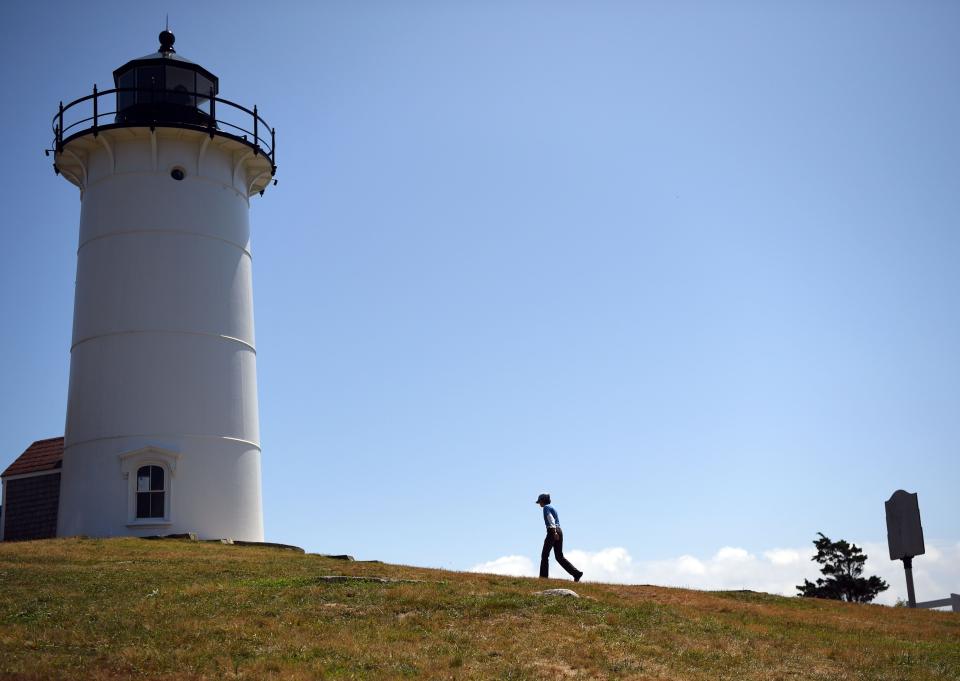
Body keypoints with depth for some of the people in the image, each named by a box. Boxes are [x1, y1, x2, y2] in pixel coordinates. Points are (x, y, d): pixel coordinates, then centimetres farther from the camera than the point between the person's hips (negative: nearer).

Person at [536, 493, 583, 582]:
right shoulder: (552, 508, 25)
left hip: (552, 531, -8)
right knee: (559, 557, 6)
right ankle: (577, 573, -5)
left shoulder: (546, 507, -2)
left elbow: (551, 520, -16)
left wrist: (554, 532, -27)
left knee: (544, 555, 1)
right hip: (559, 531, 8)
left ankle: (543, 576, -2)